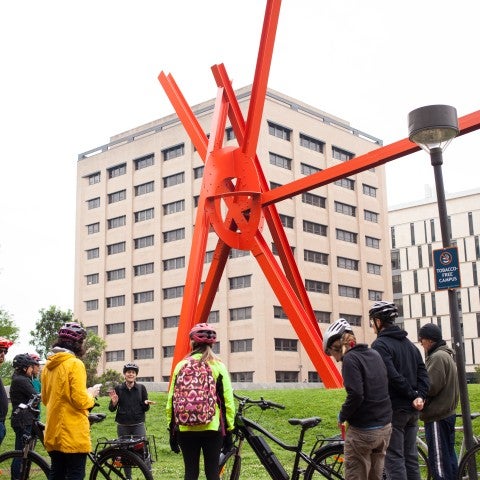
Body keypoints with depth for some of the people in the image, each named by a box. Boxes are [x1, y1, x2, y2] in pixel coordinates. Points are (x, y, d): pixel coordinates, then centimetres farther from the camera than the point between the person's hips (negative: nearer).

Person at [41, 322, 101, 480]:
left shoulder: (48, 365, 10)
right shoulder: (75, 364, -14)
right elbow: (81, 401, -18)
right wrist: (91, 394, 2)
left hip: (53, 433, 8)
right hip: (73, 434, -8)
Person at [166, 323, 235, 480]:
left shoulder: (181, 366, 2)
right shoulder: (218, 366, -2)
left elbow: (171, 400, 3)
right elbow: (228, 400, -4)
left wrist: (171, 429, 12)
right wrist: (229, 429, 5)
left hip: (186, 428, 1)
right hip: (212, 427, -1)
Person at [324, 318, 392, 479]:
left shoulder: (350, 359, -14)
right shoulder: (374, 354, 11)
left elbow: (355, 395, -23)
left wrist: (342, 416, -7)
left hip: (363, 431, -8)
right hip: (385, 427, 8)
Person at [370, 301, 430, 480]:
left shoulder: (380, 345, -11)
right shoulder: (409, 344, 15)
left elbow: (393, 376, -22)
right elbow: (423, 373, 8)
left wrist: (412, 395, -11)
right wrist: (420, 396, -5)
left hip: (393, 410, -8)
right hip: (413, 411, 8)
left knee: (394, 459, -4)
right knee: (411, 458, 13)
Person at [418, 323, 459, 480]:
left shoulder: (438, 357, -16)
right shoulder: (448, 355, 16)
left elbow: (431, 387, -22)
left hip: (437, 416, -10)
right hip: (448, 412, 10)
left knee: (438, 460, -5)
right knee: (449, 455, 16)